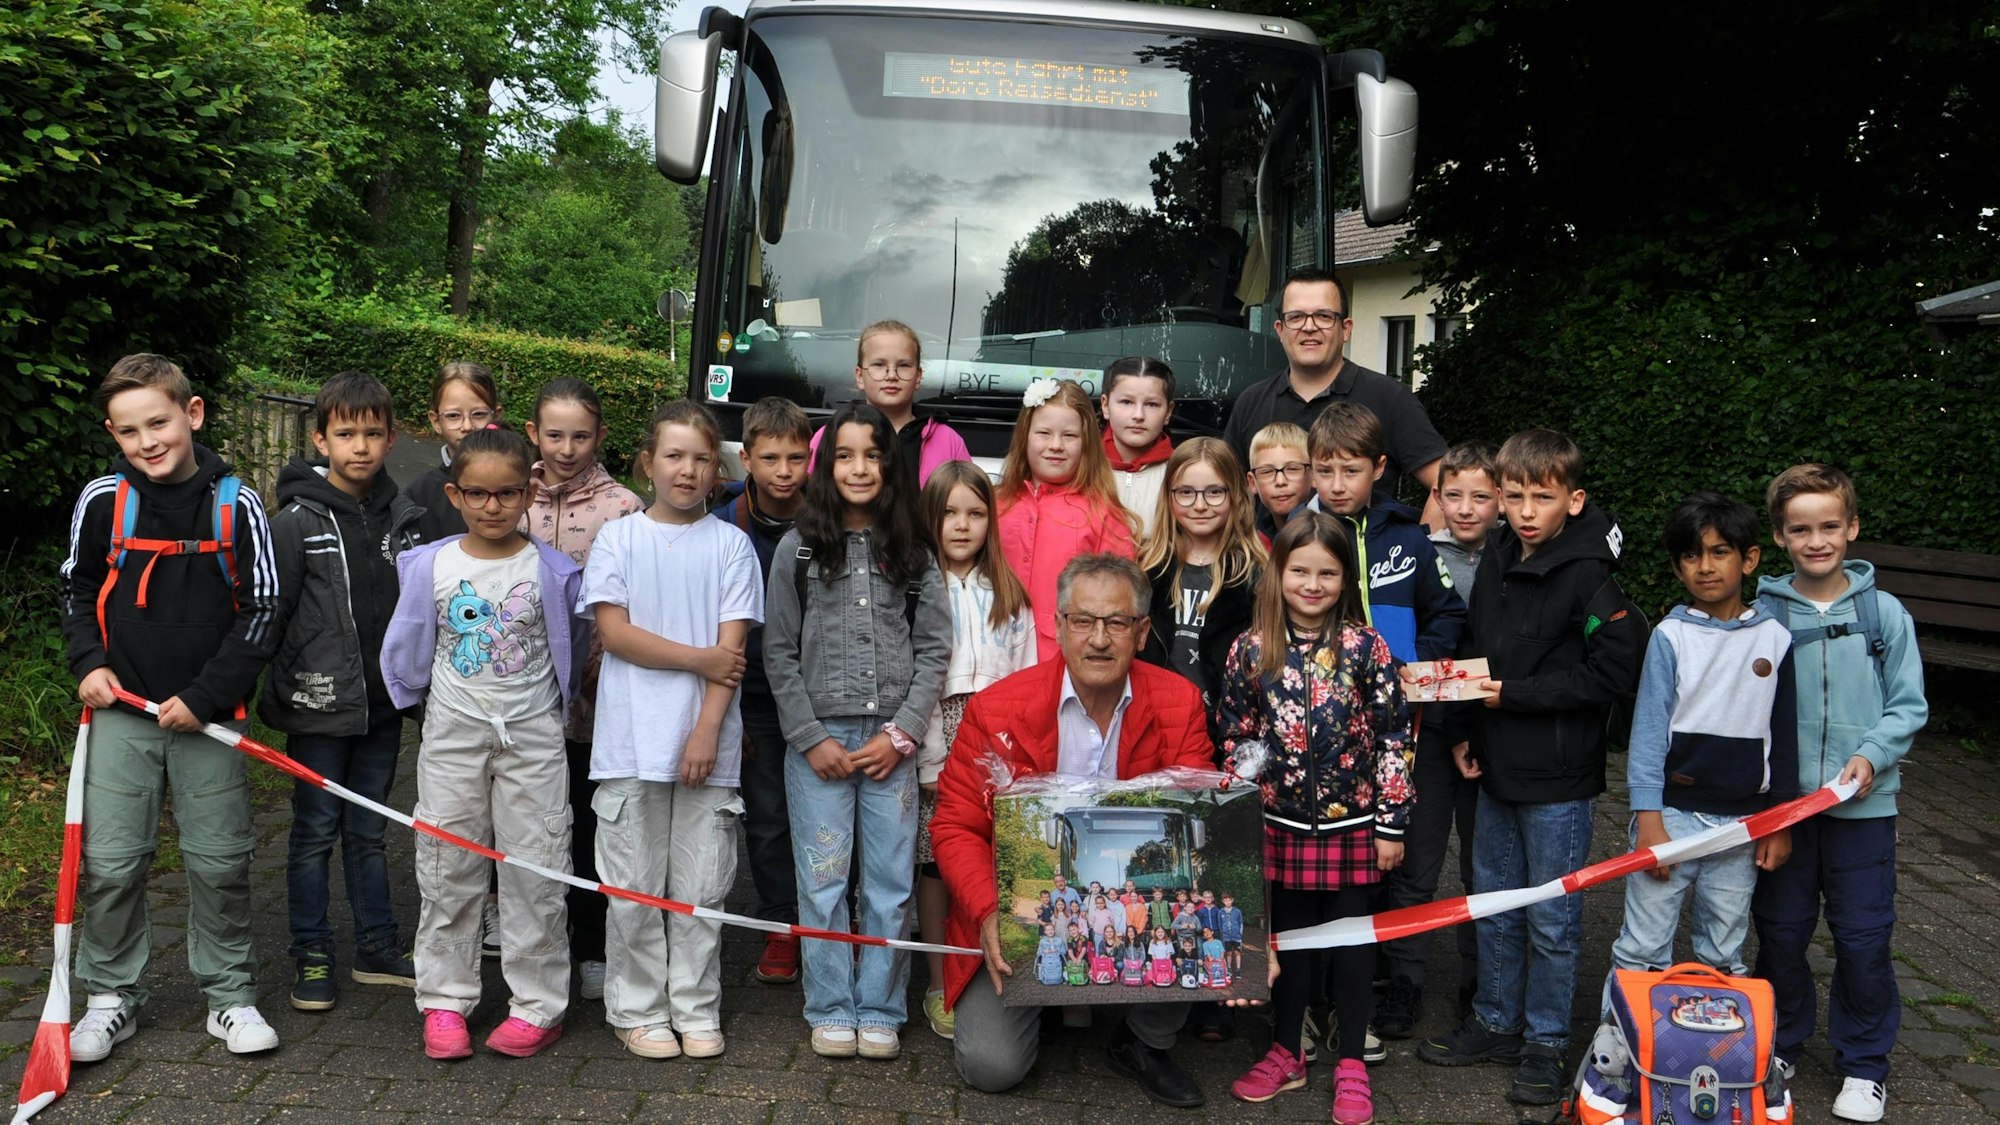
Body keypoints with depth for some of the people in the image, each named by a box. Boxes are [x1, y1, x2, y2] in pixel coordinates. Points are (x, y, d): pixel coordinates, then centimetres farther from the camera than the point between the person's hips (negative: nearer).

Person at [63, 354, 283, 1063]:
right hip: (121, 711, 1)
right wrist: (88, 663, -3)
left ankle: (229, 994, 20)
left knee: (220, 861, 5)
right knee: (110, 862, 3)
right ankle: (111, 997, 21)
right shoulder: (102, 501, -2)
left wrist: (204, 697, -9)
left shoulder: (236, 506, -7)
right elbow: (77, 591, 12)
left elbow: (261, 609, -4)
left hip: (209, 713, -1)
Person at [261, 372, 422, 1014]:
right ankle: (311, 956, 19)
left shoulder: (403, 518, 4)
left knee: (369, 830, 15)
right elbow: (267, 616, -7)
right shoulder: (296, 521, -8)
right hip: (319, 708, -4)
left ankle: (378, 948, 25)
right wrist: (267, 695, -9)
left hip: (382, 705, 4)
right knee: (315, 834, 7)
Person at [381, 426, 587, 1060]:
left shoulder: (554, 571, -5)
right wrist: (423, 698, 13)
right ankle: (444, 1002, 19)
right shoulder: (430, 566, -2)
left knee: (535, 871, 3)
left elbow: (573, 646, 10)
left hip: (533, 735, -1)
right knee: (447, 871, 7)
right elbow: (404, 651, 9)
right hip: (452, 733, 1)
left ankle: (538, 1005, 12)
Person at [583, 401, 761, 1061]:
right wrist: (699, 658, -9)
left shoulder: (730, 544, 6)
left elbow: (732, 646, -1)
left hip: (707, 740, 0)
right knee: (634, 888, 4)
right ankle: (637, 1010, 17)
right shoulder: (619, 538, 6)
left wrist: (708, 728, -11)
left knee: (701, 887, 6)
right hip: (631, 740, 0)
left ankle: (696, 1008, 18)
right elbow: (612, 631, -4)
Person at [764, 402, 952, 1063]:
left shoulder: (912, 552, 6)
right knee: (823, 882, 3)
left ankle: (880, 1012, 16)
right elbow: (778, 653, 2)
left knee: (891, 883, 4)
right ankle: (831, 1010, 17)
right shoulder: (799, 548, 3)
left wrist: (901, 734, -5)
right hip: (817, 739, -1)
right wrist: (811, 738, -5)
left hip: (891, 741, 1)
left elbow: (934, 649, 4)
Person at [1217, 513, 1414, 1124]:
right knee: (1287, 936, 14)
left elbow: (1394, 736, -5)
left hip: (1351, 824, -1)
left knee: (1350, 942, 10)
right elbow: (1234, 737, 4)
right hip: (1280, 824, 1)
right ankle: (1286, 1053, 31)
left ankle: (1351, 1065, 24)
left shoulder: (1365, 647, -7)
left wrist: (1392, 822, -5)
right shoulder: (1252, 649, -4)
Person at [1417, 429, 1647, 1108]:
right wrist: (1465, 734, 8)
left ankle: (1545, 1044, 21)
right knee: (1493, 904, 17)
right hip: (1496, 769, 7)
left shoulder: (1587, 575, -16)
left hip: (1559, 778, -7)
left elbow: (1616, 670, -20)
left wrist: (1513, 694, -19)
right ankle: (1496, 1024, 32)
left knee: (1551, 919, 6)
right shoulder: (1494, 561, 6)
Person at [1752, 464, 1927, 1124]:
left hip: (1863, 804, 0)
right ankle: (1779, 1044, 31)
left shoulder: (1886, 614, -3)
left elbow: (1909, 706, 0)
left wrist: (1871, 755, -15)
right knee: (1780, 932, 12)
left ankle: (1864, 1064, 23)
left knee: (1863, 939, 5)